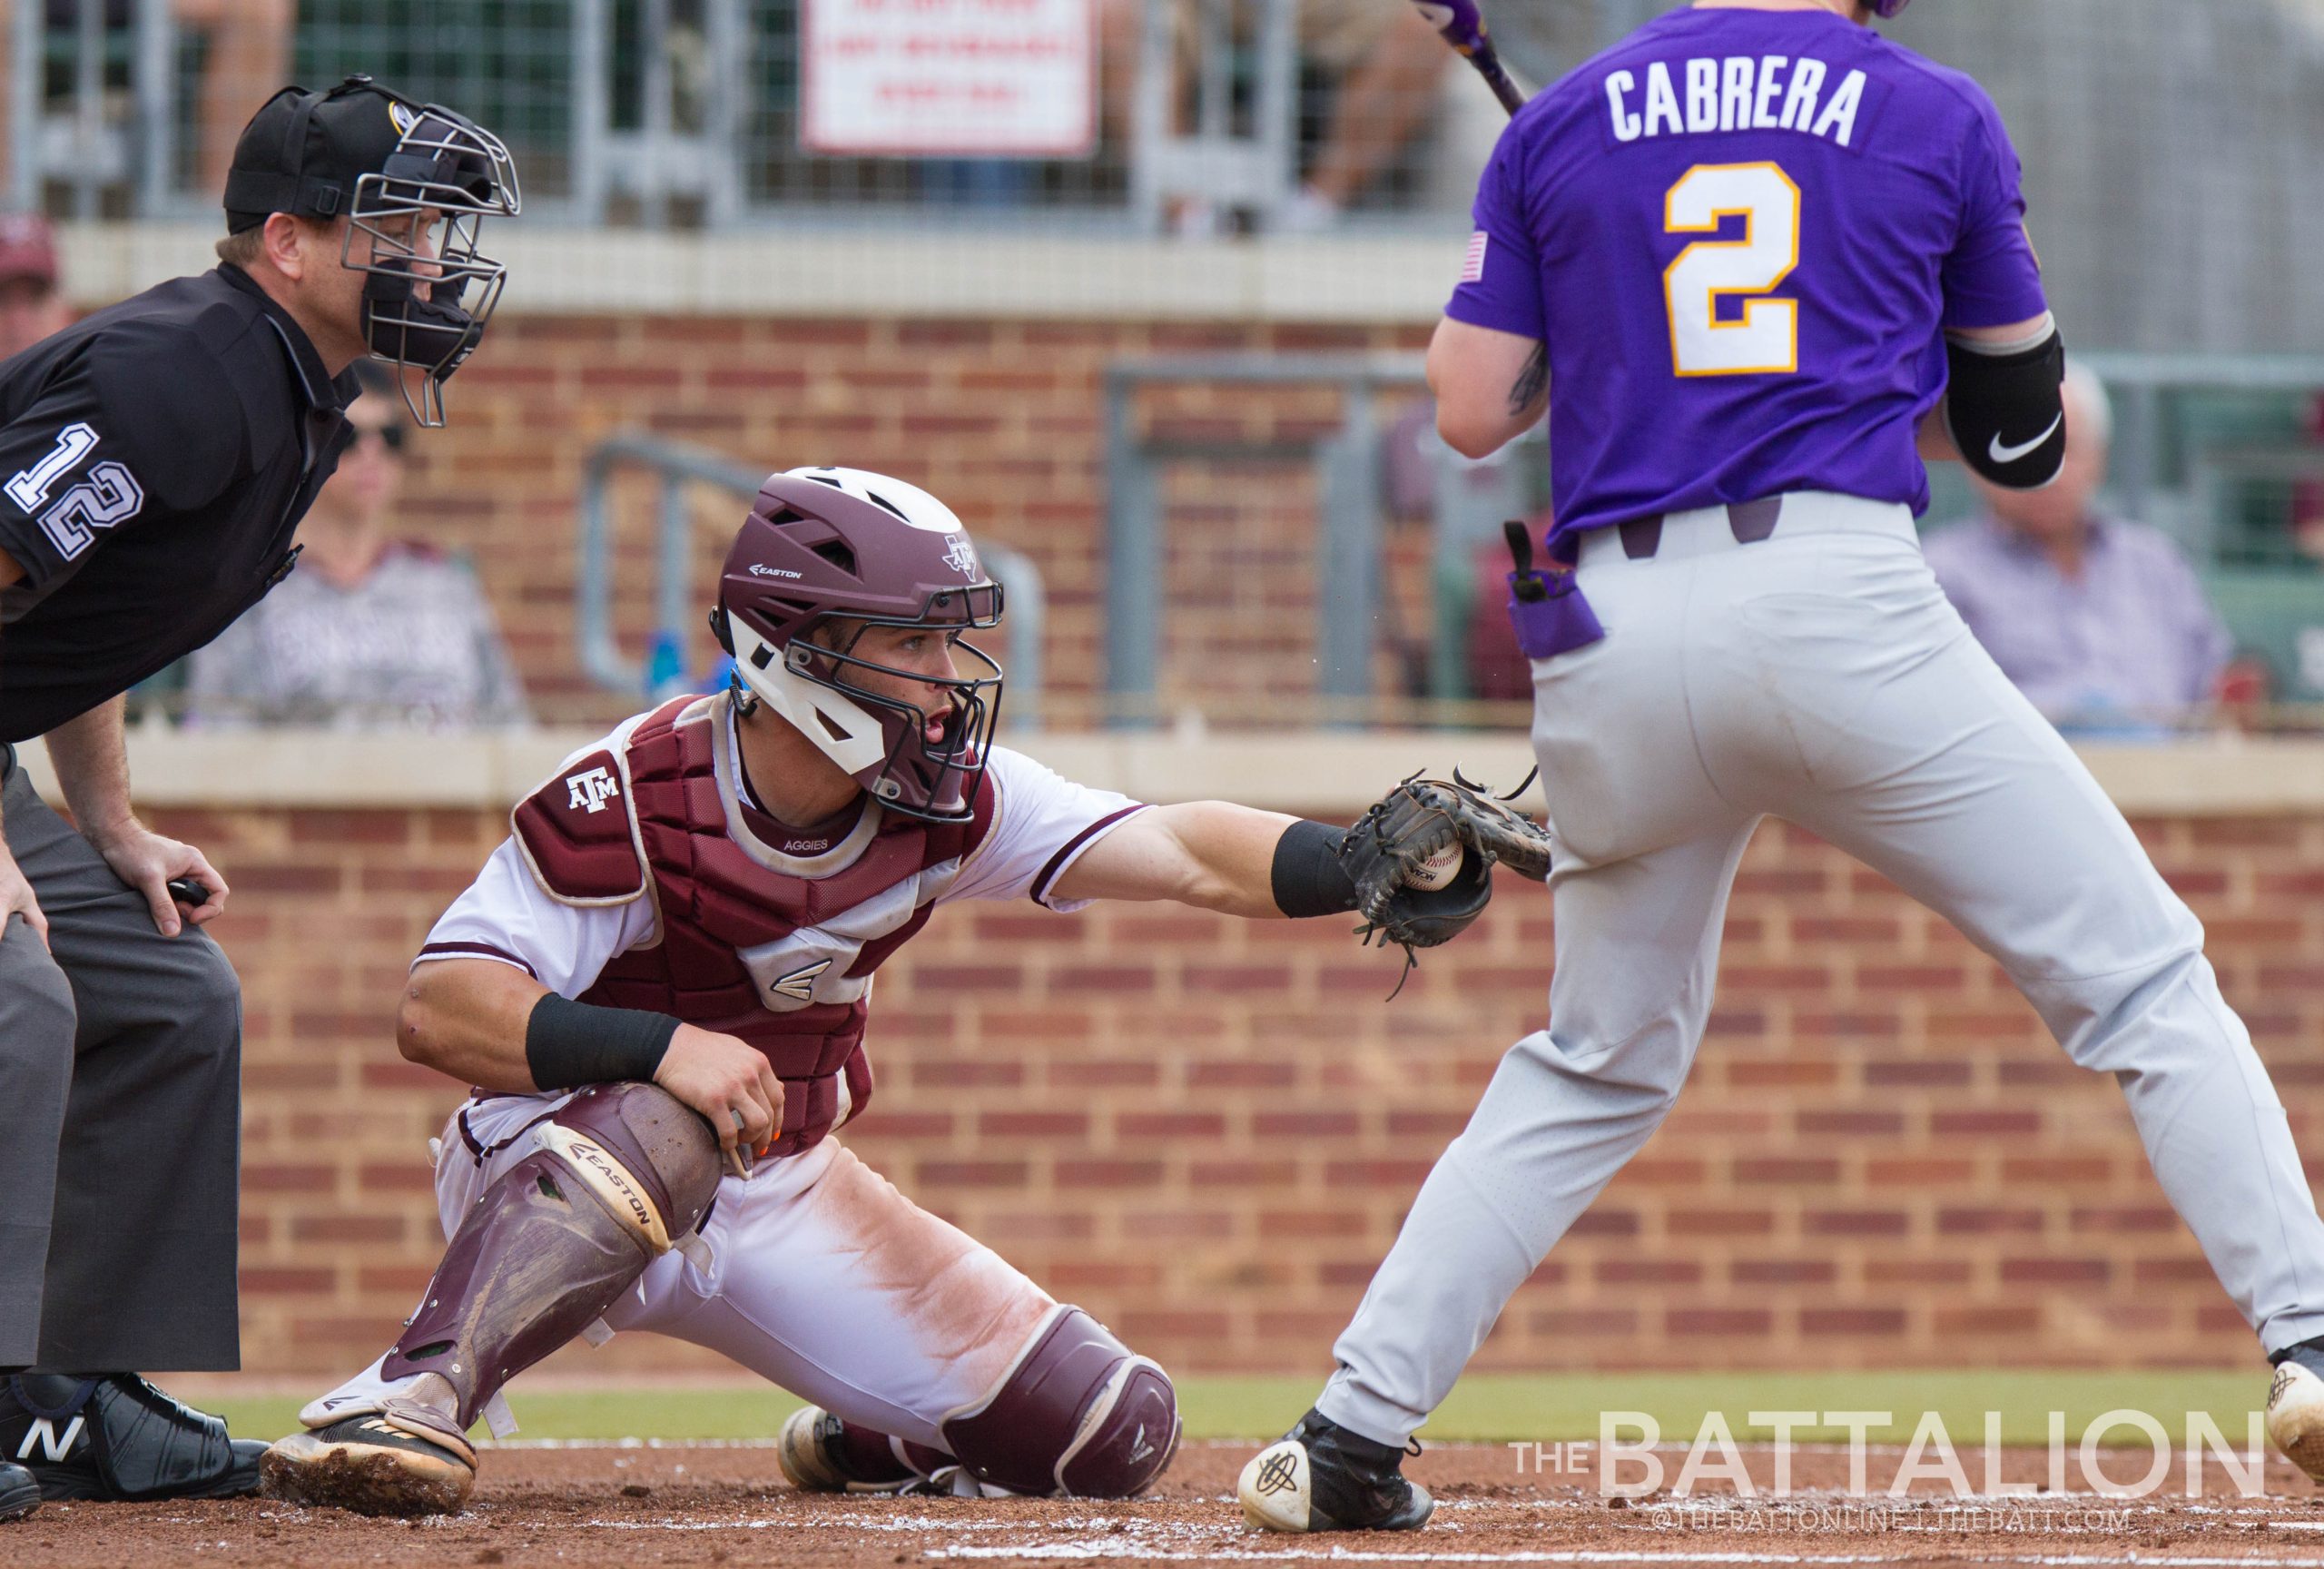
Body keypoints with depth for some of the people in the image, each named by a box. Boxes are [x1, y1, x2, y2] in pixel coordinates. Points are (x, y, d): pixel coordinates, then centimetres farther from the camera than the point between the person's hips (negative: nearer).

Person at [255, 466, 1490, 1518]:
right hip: (546, 1173, -6)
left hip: (774, 1199, 6)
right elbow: (437, 1009, -27)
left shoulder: (947, 800, -9)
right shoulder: (631, 801, -23)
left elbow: (1183, 853, -20)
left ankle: (867, 1440, 28)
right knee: (665, 1120, -43)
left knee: (1111, 1432, -1)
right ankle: (403, 1402, -45)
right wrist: (657, 1044, -41)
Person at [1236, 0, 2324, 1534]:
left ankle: (1353, 1436, 13)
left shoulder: (1561, 128, 14)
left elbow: (1472, 409, 12)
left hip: (1613, 634, 3)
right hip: (1842, 590, -3)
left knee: (1603, 1059, 20)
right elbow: (2020, 430, 17)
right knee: (2142, 979, 3)